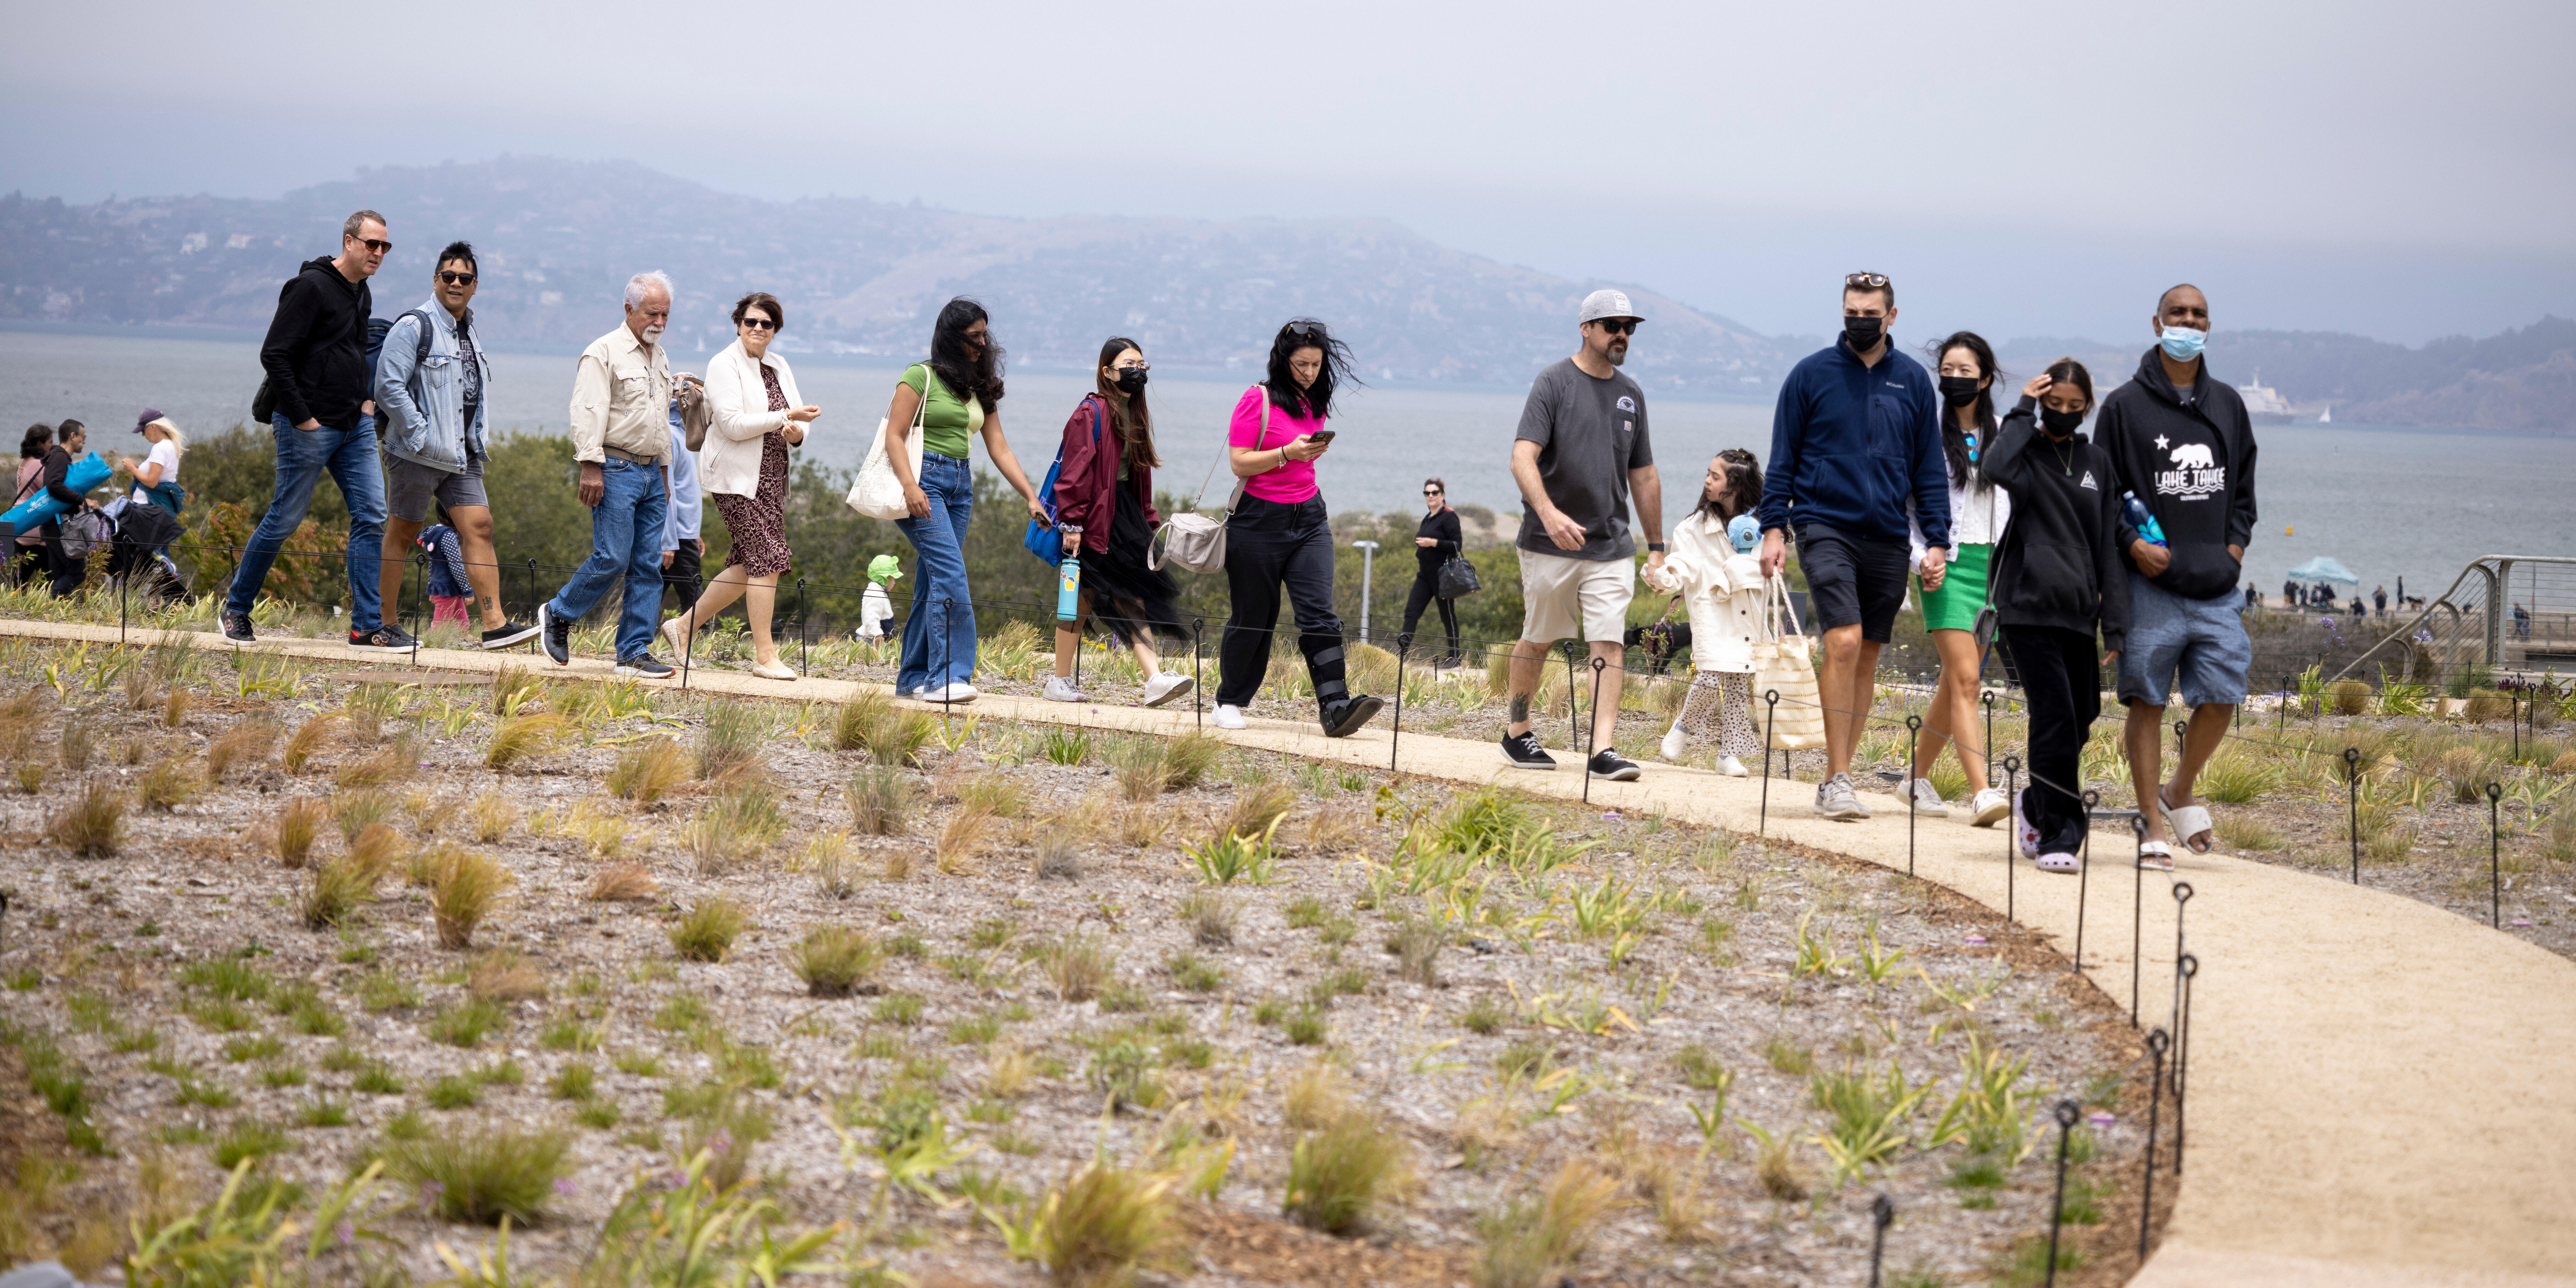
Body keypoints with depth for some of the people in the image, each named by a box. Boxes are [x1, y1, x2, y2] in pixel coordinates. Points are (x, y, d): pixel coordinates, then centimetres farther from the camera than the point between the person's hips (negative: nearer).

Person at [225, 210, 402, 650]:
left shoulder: (362, 294, 14)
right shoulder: (311, 287, -13)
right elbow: (274, 355, -17)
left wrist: (367, 399, 14)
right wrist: (300, 418, -17)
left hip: (356, 427, 8)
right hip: (309, 427, -8)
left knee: (371, 517, -1)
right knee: (285, 519, 0)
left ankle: (367, 626, 0)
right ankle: (236, 609, 17)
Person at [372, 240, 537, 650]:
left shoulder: (467, 332, 17)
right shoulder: (414, 327, -8)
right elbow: (389, 386, -16)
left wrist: (477, 441, 18)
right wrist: (420, 435, -19)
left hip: (461, 455, 7)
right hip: (417, 454, -7)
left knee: (479, 527, -4)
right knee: (402, 535, 0)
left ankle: (495, 623, -10)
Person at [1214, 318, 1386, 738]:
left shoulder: (1315, 404, 12)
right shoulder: (1258, 399, -7)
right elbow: (1240, 463, -13)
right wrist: (1287, 454, -22)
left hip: (1309, 517, 5)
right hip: (1259, 520, -5)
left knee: (1320, 614, -10)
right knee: (1254, 617, 5)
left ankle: (1335, 706, -22)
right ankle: (1230, 702, 23)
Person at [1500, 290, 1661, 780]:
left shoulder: (1631, 394, 13)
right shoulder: (1554, 383, -5)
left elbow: (1644, 476, 21)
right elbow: (1523, 458, -16)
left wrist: (1656, 547, 19)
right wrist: (1549, 512, -32)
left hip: (1611, 545, 4)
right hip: (1550, 545, -4)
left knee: (1610, 644, -8)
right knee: (1538, 641, 6)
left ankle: (1603, 749, -13)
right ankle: (1517, 734, 24)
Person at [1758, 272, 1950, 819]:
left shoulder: (1913, 380, 8)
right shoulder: (1812, 374, 2)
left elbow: (1929, 468, 12)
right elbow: (1783, 458, 5)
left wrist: (1937, 542, 5)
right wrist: (1774, 528, -3)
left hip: (1887, 538, 4)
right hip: (1825, 528, -3)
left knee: (1867, 656, 6)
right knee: (1844, 643, -18)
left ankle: (1838, 777, 15)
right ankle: (1838, 780, -15)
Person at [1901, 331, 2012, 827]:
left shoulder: (2001, 437, 11)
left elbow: (2012, 506, 17)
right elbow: (1906, 506, 0)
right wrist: (1923, 559, -12)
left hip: (1992, 564, 4)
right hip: (1947, 565, -4)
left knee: (1957, 681, 8)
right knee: (1964, 677, -15)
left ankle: (1918, 777, 25)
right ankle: (1981, 793, -22)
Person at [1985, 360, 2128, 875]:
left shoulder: (2097, 462, 14)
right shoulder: (2027, 451, 1)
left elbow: (2109, 544, 13)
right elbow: (1998, 468, -25)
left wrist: (2115, 621, 8)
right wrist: (2023, 412, -12)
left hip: (2077, 610, 5)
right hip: (2029, 605, -5)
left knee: (2081, 717, 8)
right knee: (2055, 716, -13)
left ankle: (2037, 805, 33)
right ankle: (2059, 836, -9)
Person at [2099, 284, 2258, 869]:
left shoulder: (2227, 404, 15)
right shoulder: (2125, 406, 1)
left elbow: (2243, 485, 24)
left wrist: (2236, 542, 9)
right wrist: (2132, 543, -12)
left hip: (2215, 584, 4)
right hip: (2151, 584, -4)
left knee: (2221, 697, -2)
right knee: (2147, 701, -2)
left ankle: (2180, 792, 22)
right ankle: (2155, 826, 3)